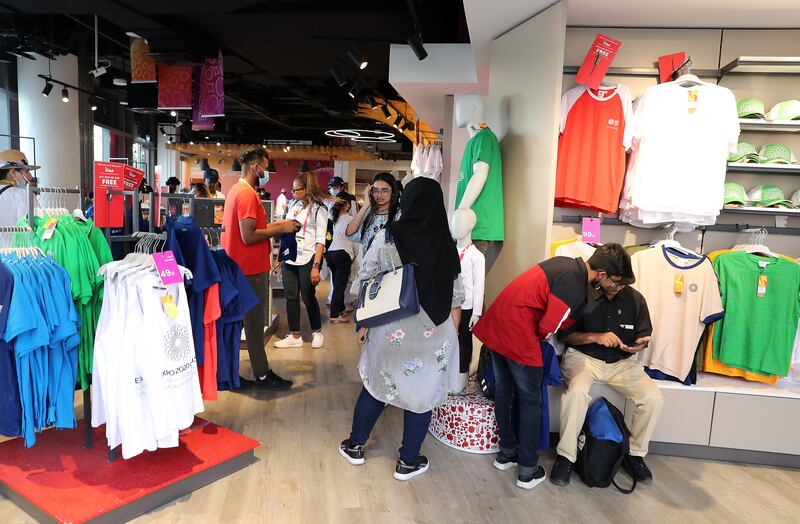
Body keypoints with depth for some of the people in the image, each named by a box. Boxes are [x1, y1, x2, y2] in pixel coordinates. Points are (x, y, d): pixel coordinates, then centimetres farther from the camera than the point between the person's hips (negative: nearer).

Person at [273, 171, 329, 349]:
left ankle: (317, 332, 24)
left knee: (308, 297, 4)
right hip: (289, 259, 6)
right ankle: (295, 336, 17)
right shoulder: (293, 204, 9)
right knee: (291, 297, 7)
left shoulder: (319, 209, -7)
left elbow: (320, 240, -11)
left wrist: (316, 266, -18)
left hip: (307, 260, -6)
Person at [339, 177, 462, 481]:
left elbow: (364, 283, -6)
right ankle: (408, 461, 27)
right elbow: (456, 295, -2)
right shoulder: (447, 244, -8)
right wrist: (451, 331, 11)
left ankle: (355, 445, 36)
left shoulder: (386, 237, -10)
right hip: (433, 332, 0)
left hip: (390, 329, 1)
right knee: (423, 391, 13)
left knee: (376, 384, 19)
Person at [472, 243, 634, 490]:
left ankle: (506, 453, 36)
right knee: (530, 402, 8)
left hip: (494, 322, 9)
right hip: (517, 334, -9)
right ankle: (528, 471, 19)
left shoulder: (565, 263, 10)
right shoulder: (577, 290, -16)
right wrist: (541, 339, 7)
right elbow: (547, 328, -17)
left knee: (503, 391, 20)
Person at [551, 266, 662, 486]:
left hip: (622, 362, 4)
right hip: (583, 357, -4)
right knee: (577, 391, -34)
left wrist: (638, 345, -12)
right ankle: (565, 456, -14)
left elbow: (643, 337, 11)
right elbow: (564, 335, -6)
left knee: (654, 398, -17)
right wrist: (595, 337, -20)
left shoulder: (636, 299, 1)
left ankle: (635, 454, 9)